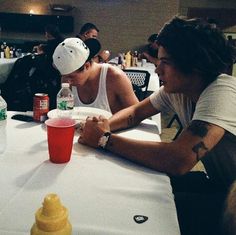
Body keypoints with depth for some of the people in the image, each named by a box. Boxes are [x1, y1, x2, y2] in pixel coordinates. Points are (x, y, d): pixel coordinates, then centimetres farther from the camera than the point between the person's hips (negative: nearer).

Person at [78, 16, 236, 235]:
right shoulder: (175, 88, -4)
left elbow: (178, 161, -40)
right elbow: (135, 112, 8)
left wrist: (105, 139, -30)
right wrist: (105, 125, -16)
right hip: (217, 182, 6)